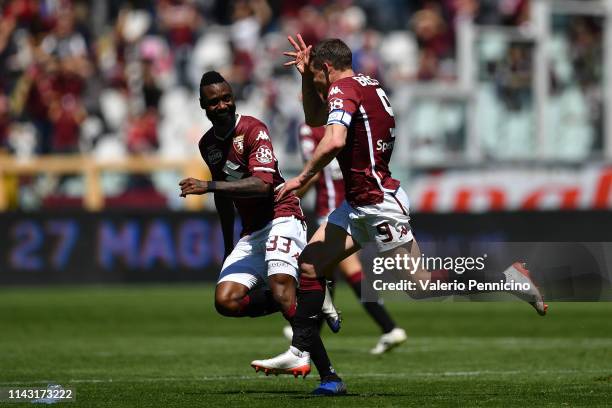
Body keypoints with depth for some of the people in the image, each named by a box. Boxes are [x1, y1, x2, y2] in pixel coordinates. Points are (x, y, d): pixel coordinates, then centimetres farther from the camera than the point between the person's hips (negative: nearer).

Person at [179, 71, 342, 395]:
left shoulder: (253, 130, -13)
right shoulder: (207, 144, 11)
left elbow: (262, 184, -27)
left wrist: (208, 186, -31)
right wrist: (228, 247, 28)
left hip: (281, 219, -8)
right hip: (251, 232, 8)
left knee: (281, 289, -29)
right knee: (225, 301, -10)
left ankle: (326, 371, -26)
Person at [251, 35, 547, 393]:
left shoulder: (342, 90, -14)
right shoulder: (368, 85, 15)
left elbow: (334, 141, -32)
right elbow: (315, 119, 31)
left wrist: (302, 179, -20)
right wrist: (306, 76, 18)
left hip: (379, 204, -10)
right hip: (358, 205, 10)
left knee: (421, 284, -5)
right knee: (310, 265, 5)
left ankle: (506, 279, 2)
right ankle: (299, 351, 6)